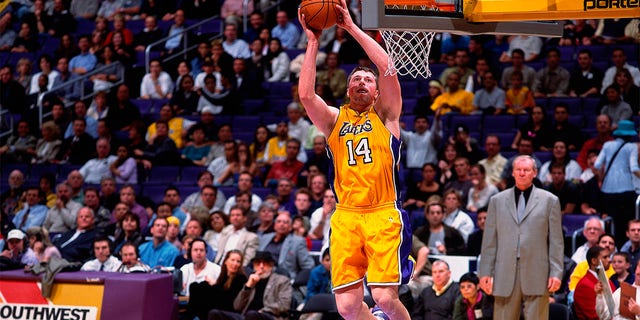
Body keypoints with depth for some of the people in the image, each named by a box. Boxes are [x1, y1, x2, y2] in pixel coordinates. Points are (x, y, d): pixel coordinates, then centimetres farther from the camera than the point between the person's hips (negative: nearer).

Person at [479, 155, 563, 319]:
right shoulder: (497, 201, 13)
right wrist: (485, 273, 5)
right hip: (505, 274, 2)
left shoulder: (549, 201, 8)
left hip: (536, 274, -2)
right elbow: (489, 240, 12)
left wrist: (556, 273, -3)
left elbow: (556, 241, 5)